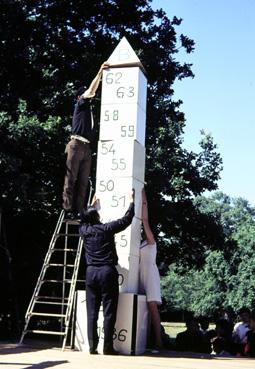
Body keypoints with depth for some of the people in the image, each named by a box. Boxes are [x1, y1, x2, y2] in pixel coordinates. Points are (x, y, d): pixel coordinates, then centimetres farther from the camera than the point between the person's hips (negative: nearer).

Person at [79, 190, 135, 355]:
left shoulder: (84, 230, 8)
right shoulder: (107, 228, -3)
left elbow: (84, 220, 31)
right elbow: (126, 220, 3)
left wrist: (91, 206, 45)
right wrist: (132, 201, 16)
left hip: (91, 273, 4)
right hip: (107, 272, -4)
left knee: (92, 312, 5)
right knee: (109, 312, -1)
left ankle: (92, 347, 5)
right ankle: (108, 347, -1)